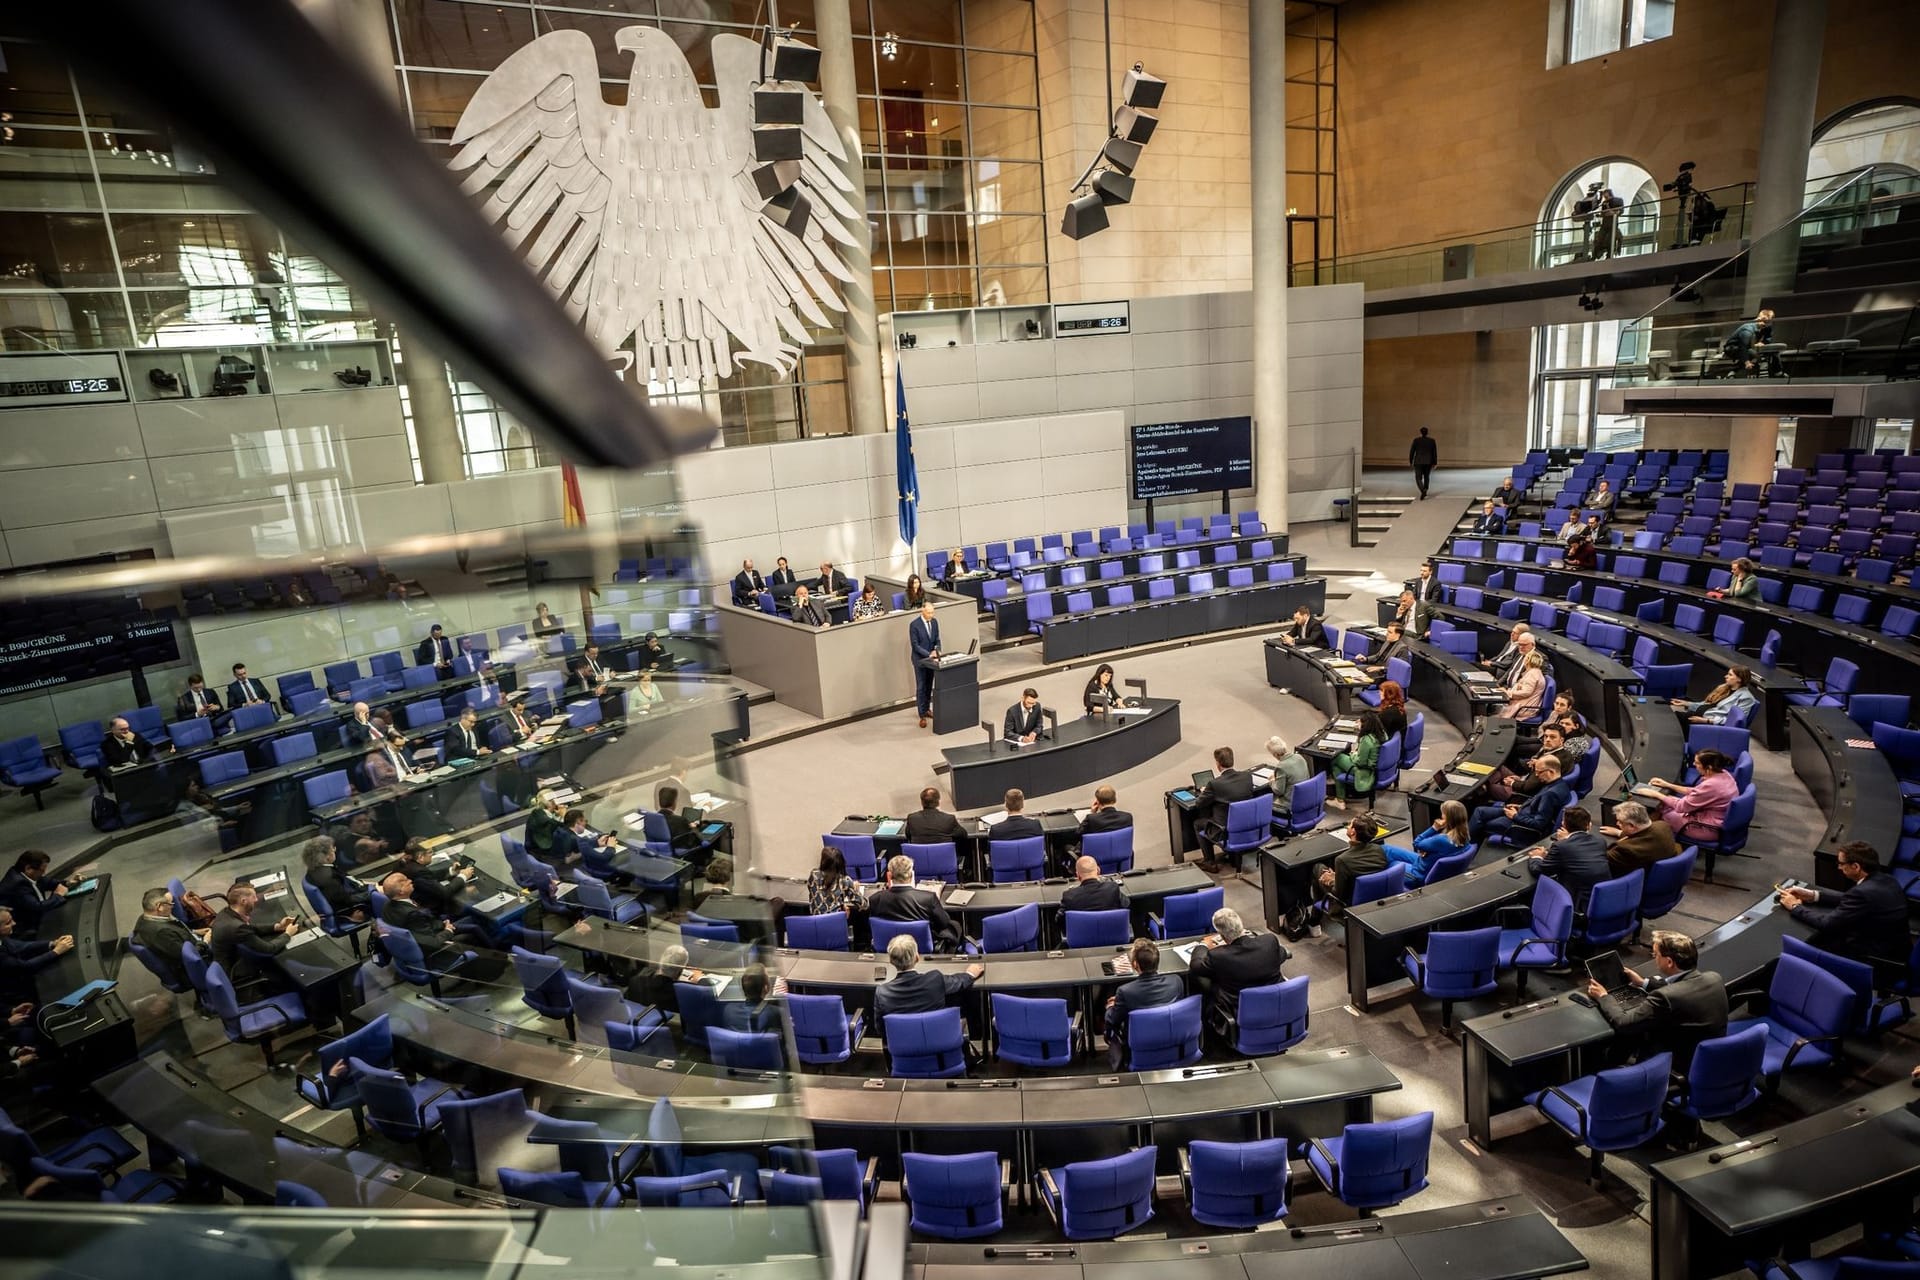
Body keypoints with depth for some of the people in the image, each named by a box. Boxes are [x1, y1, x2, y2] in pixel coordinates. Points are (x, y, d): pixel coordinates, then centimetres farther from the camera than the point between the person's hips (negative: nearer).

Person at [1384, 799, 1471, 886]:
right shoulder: (1463, 836, -10)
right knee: (1386, 849, 17)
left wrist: (1434, 828, -24)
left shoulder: (1442, 840, -36)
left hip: (1419, 876, -9)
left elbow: (1417, 843, -18)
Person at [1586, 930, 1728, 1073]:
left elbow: (1623, 1022, -21)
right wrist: (1645, 983, 21)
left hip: (1679, 1068, -6)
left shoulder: (1665, 997, -32)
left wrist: (1603, 997, -5)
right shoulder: (1714, 978, -10)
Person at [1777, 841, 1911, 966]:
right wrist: (1812, 895, 8)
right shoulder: (1885, 880, -1)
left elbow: (1827, 924, -21)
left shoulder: (1863, 892, -28)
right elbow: (1849, 899, 14)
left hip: (1877, 959, -8)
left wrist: (1795, 907, -7)